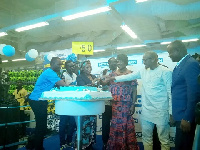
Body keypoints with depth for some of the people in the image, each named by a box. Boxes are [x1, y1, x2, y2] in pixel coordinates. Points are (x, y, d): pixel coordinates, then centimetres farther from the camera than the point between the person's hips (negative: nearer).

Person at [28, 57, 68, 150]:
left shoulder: (51, 73, 13)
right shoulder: (50, 73, -19)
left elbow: (59, 86, 11)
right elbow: (63, 85, -26)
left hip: (40, 101, 10)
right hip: (37, 101, -10)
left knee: (41, 125, 17)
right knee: (41, 125, -2)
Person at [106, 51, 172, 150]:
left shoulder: (165, 72, -9)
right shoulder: (143, 71, 8)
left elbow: (171, 92, -10)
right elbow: (129, 76, 13)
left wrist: (171, 112, -11)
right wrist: (114, 78, 9)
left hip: (161, 111, -6)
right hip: (146, 111, 6)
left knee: (164, 140, 6)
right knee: (146, 138, 16)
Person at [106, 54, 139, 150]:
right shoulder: (113, 74, 9)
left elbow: (134, 91, -5)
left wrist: (133, 105, -9)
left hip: (126, 105, -4)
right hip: (115, 105, 4)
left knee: (126, 125, 3)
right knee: (115, 125, 11)